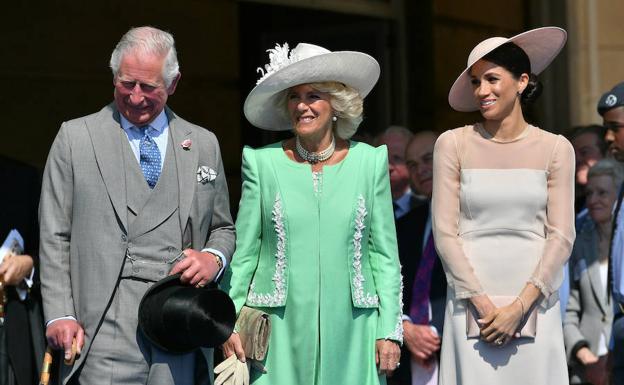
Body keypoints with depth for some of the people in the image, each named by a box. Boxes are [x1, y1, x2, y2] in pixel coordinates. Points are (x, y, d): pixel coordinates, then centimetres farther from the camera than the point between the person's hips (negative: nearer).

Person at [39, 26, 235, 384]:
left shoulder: (204, 144, 14)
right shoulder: (75, 137, 7)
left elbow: (223, 228, 22)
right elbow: (54, 237, 5)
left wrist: (213, 258, -1)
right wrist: (60, 315, -4)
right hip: (106, 324, -2)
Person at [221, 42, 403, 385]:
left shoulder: (370, 161, 5)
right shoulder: (262, 162, 3)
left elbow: (385, 256, 6)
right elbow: (242, 253, 5)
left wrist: (389, 330, 1)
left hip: (350, 331, 1)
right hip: (281, 331, 0)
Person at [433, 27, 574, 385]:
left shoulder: (555, 149, 4)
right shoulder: (453, 145, 2)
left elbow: (561, 236, 1)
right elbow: (445, 232, -1)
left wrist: (519, 307, -8)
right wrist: (484, 305, -8)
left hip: (535, 306, 0)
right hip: (471, 305, 0)